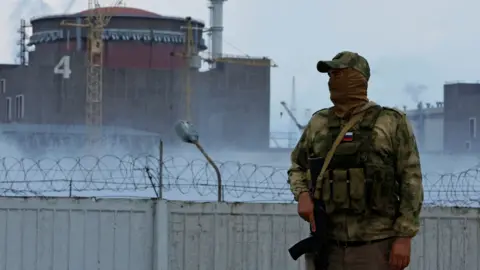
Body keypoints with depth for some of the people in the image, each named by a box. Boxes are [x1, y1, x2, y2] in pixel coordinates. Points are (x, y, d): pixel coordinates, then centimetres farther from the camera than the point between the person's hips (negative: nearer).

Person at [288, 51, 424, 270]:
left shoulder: (391, 123, -2)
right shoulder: (319, 124, 10)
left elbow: (411, 181, -5)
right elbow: (298, 168, 22)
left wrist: (404, 238, -13)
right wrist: (303, 196, -2)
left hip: (377, 247, -4)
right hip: (330, 247, 4)